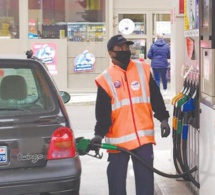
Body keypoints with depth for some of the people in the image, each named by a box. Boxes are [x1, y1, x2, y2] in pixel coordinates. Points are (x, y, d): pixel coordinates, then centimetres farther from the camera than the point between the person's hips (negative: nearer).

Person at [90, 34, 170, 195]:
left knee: (145, 176, 6)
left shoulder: (143, 70, 6)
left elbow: (155, 96, 10)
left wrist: (163, 118, 5)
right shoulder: (106, 79, -1)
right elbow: (102, 112, -3)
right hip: (118, 138, -1)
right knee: (117, 177, 8)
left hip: (143, 135, 2)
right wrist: (99, 134, -11)